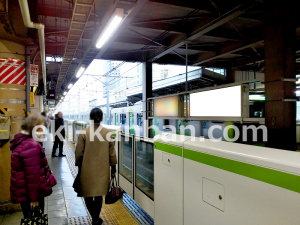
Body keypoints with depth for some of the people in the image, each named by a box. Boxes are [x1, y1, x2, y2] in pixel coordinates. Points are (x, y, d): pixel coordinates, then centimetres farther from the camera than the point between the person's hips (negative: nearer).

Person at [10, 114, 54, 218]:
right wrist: (34, 198, -18)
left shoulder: (20, 141, 6)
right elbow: (33, 175, -26)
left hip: (24, 192, 10)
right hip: (31, 193, -10)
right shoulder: (31, 146, -27)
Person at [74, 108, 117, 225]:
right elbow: (112, 152, 0)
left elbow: (79, 153, -5)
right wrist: (113, 168, 11)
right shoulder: (107, 133, -7)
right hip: (102, 170, 2)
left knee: (88, 194, 13)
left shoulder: (84, 133, -12)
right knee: (99, 195, 18)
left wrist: (78, 166, 11)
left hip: (87, 170, -2)